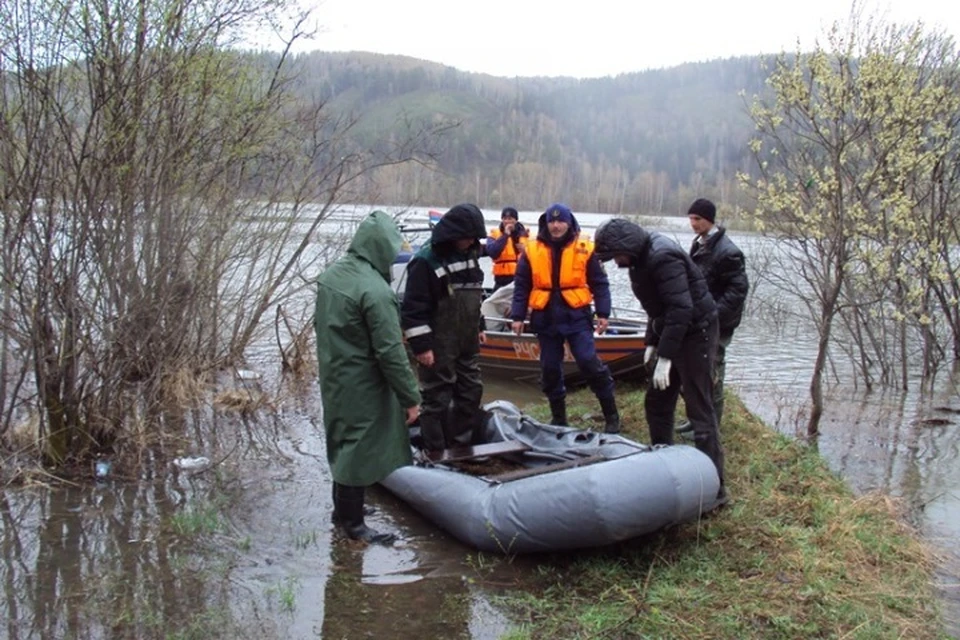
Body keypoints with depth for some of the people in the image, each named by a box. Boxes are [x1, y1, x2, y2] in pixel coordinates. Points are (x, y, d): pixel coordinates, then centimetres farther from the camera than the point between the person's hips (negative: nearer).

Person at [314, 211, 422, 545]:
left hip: (334, 377, 9)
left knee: (343, 442, 22)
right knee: (359, 448, 4)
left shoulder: (331, 275, 2)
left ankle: (342, 508, 38)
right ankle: (352, 522, 17)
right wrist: (410, 397, -17)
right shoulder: (376, 291, -25)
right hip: (362, 386, -9)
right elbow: (391, 352, -24)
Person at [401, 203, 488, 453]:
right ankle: (436, 453, 9)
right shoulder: (426, 261, -17)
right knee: (437, 398, -1)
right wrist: (421, 345, -20)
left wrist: (478, 326, 21)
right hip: (439, 345, -8)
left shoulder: (469, 254, 9)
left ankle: (462, 445, 28)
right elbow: (413, 308, -19)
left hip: (467, 342, 8)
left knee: (471, 391, 14)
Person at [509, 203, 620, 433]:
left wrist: (603, 313, -3)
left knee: (589, 362, -11)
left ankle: (611, 415, 3)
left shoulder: (584, 249, -1)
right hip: (545, 319, 2)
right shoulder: (532, 251, 2)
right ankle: (558, 417, 24)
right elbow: (521, 286, 6)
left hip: (576, 316, -2)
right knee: (549, 369, 8)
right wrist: (517, 316, 1)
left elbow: (599, 284, 3)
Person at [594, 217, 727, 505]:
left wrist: (665, 357, -30)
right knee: (656, 403, 16)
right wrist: (652, 342, 13)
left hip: (695, 333, -10)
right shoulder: (642, 257, 9)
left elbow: (681, 309, -29)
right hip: (672, 332, 10)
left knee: (700, 412, -7)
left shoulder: (662, 257, -23)